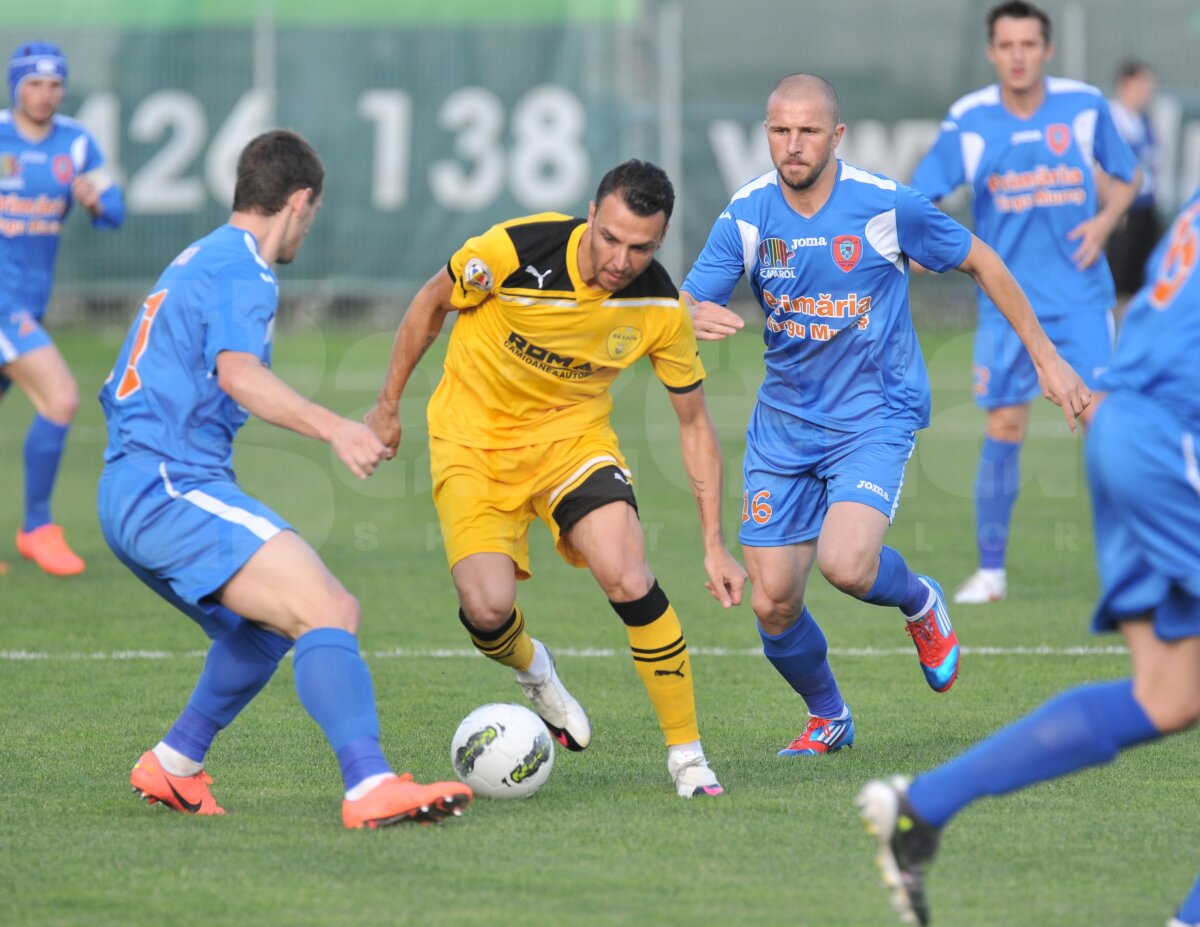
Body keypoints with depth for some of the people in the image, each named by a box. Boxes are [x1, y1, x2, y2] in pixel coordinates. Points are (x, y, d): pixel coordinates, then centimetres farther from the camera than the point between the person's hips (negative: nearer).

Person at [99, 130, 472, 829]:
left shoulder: (197, 260, 24)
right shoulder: (242, 270, -7)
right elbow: (239, 373, -26)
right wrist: (333, 428, -36)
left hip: (130, 497, 11)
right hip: (173, 489, -11)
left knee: (266, 626, 27)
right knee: (328, 613, -22)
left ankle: (173, 767, 28)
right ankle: (370, 786, -36)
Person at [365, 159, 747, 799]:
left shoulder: (660, 307, -16)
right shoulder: (515, 249, -24)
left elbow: (694, 422, -2)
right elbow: (432, 303, -3)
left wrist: (714, 545, -5)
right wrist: (388, 404, 5)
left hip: (573, 434, 1)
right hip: (474, 433, -1)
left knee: (628, 579, -22)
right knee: (486, 608, -20)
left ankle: (686, 754, -5)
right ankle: (531, 670, 19)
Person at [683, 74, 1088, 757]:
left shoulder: (887, 206, -13)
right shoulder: (746, 216, -6)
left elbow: (981, 262, 1)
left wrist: (1046, 357, 3)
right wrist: (696, 318, -34)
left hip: (875, 416, -3)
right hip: (783, 423, 3)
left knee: (847, 565, -27)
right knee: (773, 605, -1)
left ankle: (919, 602, 10)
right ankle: (828, 718, 29)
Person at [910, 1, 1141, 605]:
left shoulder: (1085, 107, -2)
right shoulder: (968, 121, -4)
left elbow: (1126, 176, 12)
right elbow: (920, 195, -2)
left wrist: (1104, 221, -7)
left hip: (1080, 296, 0)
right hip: (1006, 301, 0)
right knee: (1003, 429, -2)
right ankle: (991, 569, 12)